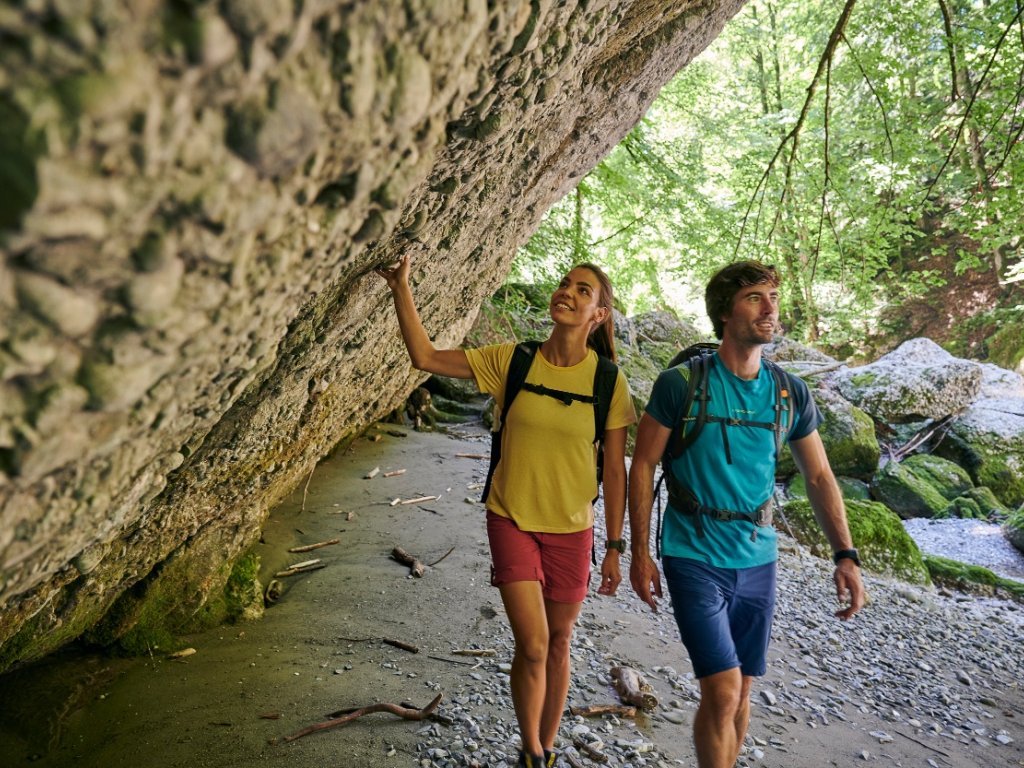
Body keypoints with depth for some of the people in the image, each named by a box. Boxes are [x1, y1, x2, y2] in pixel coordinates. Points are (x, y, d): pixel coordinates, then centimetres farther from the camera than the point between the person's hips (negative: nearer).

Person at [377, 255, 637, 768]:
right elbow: (425, 357, -7)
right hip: (512, 520, 0)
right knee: (532, 645, -3)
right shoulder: (511, 362, -8)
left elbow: (614, 470, -4)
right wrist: (402, 289, -14)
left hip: (571, 530, 1)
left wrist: (615, 547, -1)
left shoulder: (609, 382, -9)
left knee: (558, 643, 15)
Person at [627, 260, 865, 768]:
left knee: (741, 689, 15)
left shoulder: (791, 394, 1)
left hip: (757, 560, 4)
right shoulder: (681, 384, -11)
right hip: (695, 559, -4)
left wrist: (845, 554, -1)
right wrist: (639, 553, -7)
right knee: (723, 690, -8)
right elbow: (643, 466, -6)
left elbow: (819, 478, 8)